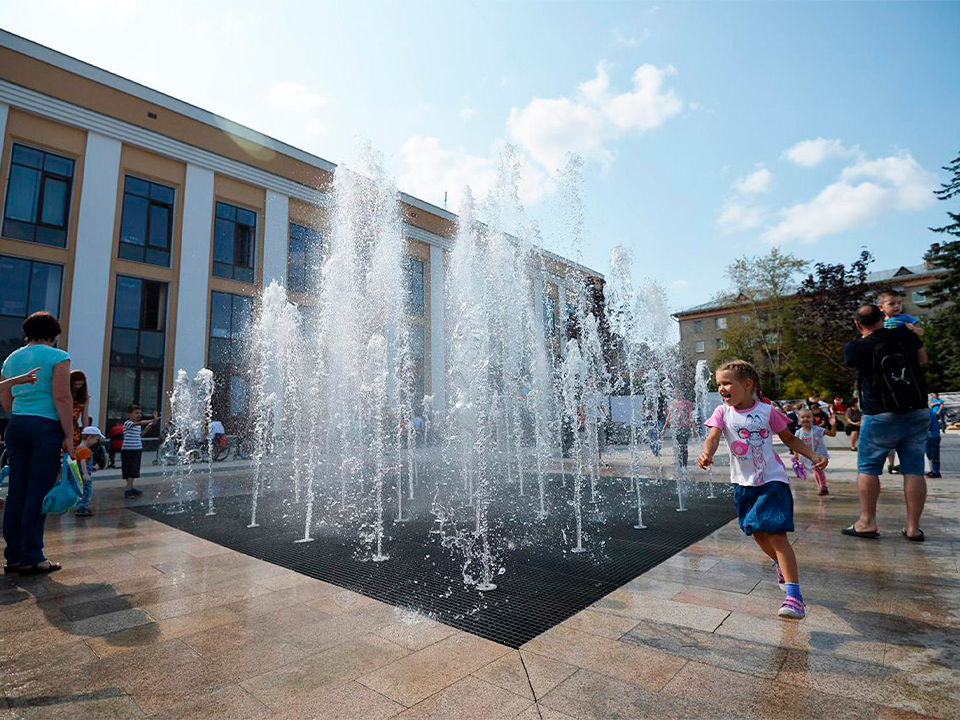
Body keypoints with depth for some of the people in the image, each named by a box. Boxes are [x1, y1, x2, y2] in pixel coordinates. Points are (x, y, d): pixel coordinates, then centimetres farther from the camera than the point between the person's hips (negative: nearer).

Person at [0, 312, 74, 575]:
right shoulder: (57, 357, -6)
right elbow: (62, 399, -13)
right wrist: (69, 435, -11)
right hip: (46, 427, -7)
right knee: (38, 494, -3)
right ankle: (31, 558, 3)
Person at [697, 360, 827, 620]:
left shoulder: (767, 411, -7)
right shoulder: (723, 412, -4)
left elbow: (789, 438, 4)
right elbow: (713, 437, -19)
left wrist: (814, 456, -9)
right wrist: (707, 453, -41)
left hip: (772, 480, -4)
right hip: (744, 483, 4)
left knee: (777, 534, -12)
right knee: (758, 533, 17)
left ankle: (793, 594, -7)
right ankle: (780, 564, 46)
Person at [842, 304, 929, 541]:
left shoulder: (854, 349, -9)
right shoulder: (905, 334, 1)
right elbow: (922, 359, 20)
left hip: (881, 417, -4)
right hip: (918, 414, 4)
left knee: (868, 468, 6)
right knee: (914, 470, 7)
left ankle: (867, 522, 6)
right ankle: (913, 527, 10)